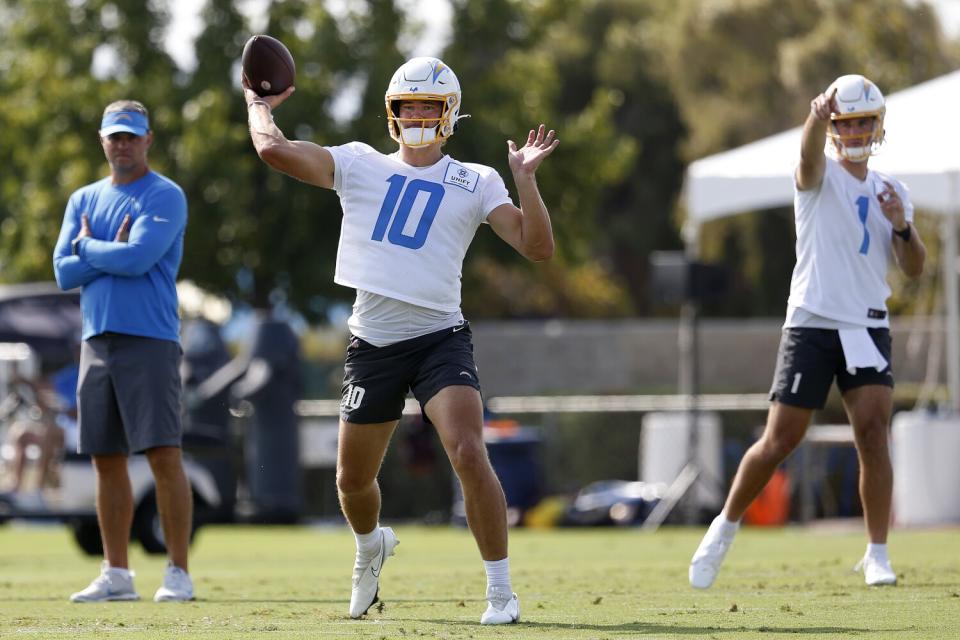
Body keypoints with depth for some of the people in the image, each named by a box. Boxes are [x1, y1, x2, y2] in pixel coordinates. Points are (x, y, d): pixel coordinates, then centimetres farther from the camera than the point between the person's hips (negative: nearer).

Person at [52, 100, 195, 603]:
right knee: (107, 462, 7)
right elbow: (64, 272, 6)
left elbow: (139, 258, -16)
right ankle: (116, 575, 12)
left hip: (150, 340, -6)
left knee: (164, 456, -10)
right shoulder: (83, 200, 16)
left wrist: (89, 247, 0)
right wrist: (115, 253, -6)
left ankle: (178, 574, -8)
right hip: (98, 339, 6)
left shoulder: (165, 197, -1)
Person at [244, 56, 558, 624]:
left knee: (469, 454, -23)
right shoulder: (361, 166, 7)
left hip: (440, 337, -2)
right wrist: (260, 105, 13)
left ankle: (501, 589, -13)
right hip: (373, 343, 2)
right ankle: (371, 545, 48)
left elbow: (537, 247, -4)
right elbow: (273, 150, -2)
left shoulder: (476, 182, 4)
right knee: (353, 479, 12)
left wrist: (525, 178, -13)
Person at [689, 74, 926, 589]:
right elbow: (810, 153, -28)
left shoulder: (891, 193, 12)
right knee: (779, 441, -2)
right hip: (811, 323, -3)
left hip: (868, 328, 3)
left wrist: (902, 226, -13)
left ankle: (877, 555, -6)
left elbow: (913, 269, 8)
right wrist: (818, 116, -50)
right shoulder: (821, 176, -2)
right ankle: (726, 527, 18)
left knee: (873, 433, -13)